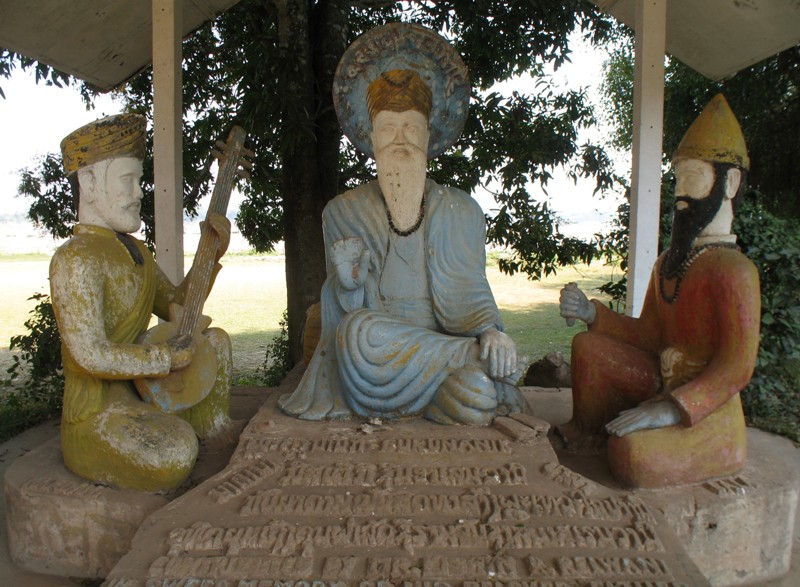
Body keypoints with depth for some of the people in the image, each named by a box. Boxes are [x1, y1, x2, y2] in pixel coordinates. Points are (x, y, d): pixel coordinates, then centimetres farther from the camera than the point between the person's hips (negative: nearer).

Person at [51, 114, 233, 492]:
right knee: (175, 455, -36)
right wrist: (167, 358, -16)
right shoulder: (75, 259, -20)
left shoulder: (134, 250, 10)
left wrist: (212, 252, 5)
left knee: (215, 339, 17)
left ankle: (216, 438, 17)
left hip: (140, 392, 10)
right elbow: (91, 355, -27)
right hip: (98, 415, -10)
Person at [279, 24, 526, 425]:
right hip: (366, 357, 2)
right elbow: (344, 314, 5)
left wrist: (491, 331, -19)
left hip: (442, 343, -1)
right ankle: (476, 359, -17)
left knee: (477, 397, -34)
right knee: (360, 330, -35)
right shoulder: (344, 212, 8)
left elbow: (470, 292, 2)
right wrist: (350, 283, -19)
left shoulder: (461, 211, 9)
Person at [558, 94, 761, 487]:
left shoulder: (734, 270, -17)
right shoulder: (668, 264, 9)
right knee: (588, 346, 1)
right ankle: (583, 434, 15)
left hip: (707, 408, -8)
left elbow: (737, 366, -22)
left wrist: (673, 409, -29)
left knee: (633, 453, -33)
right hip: (665, 386, 8)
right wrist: (592, 314, 2)